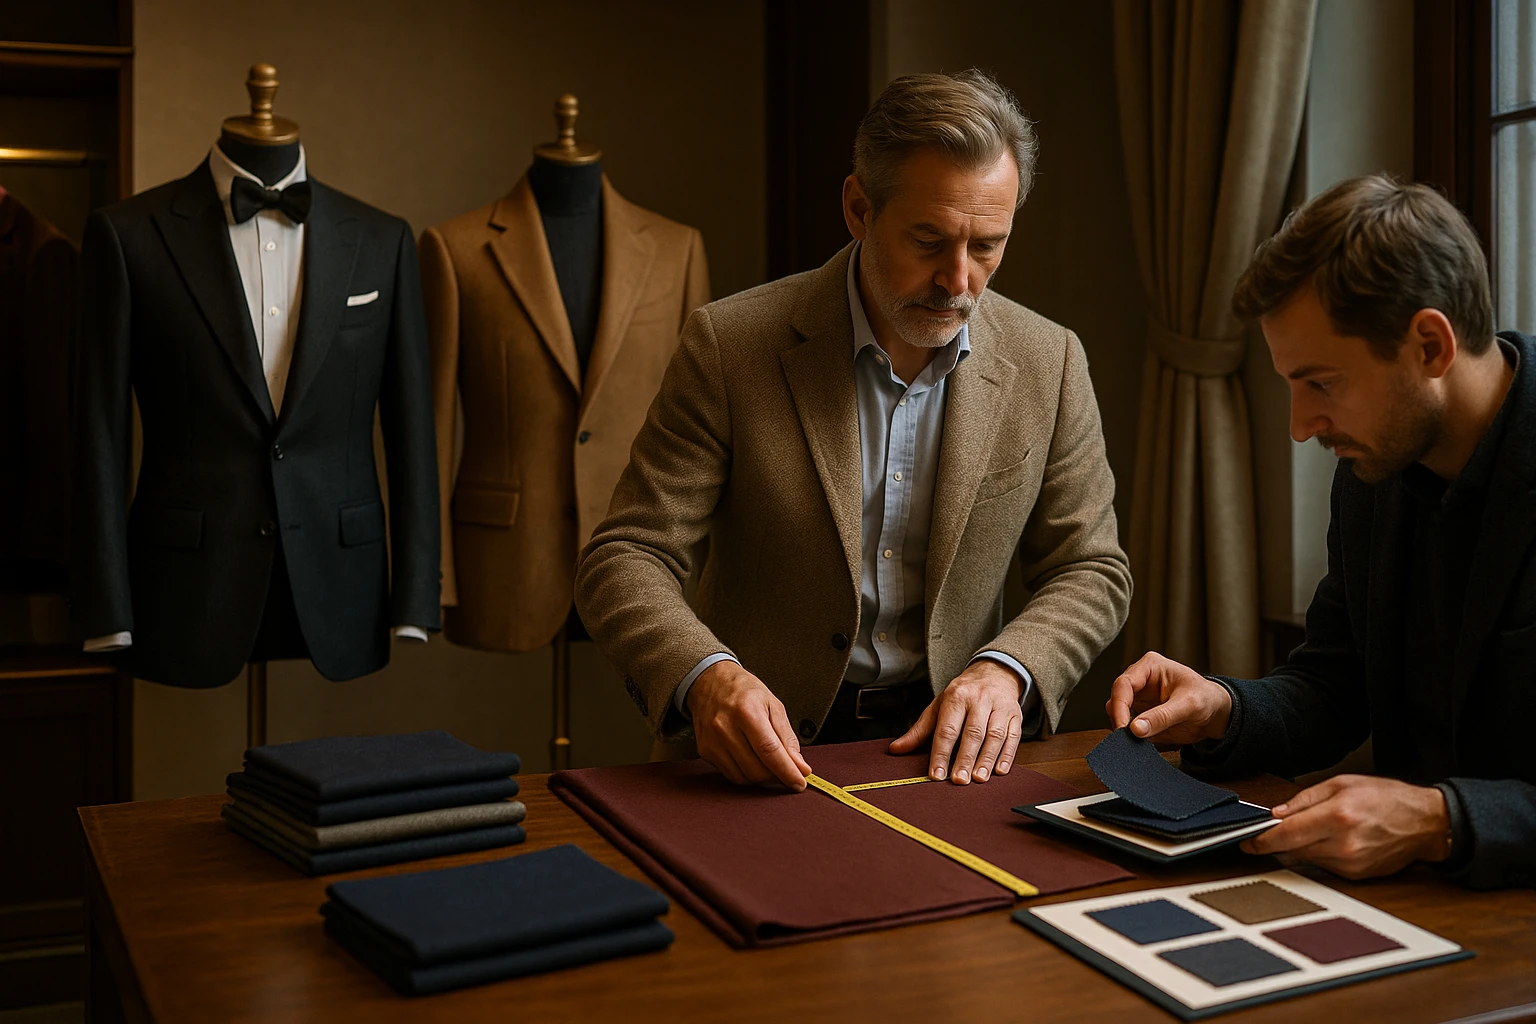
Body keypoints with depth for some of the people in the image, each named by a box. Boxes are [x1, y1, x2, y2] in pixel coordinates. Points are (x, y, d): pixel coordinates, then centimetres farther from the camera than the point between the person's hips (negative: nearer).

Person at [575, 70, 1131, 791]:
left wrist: (1006, 668, -12)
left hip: (947, 739, 2)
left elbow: (1092, 570, 9)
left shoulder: (1048, 365, 1)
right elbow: (624, 559, -8)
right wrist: (706, 675, -29)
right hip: (764, 752, -2)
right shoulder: (730, 346, -8)